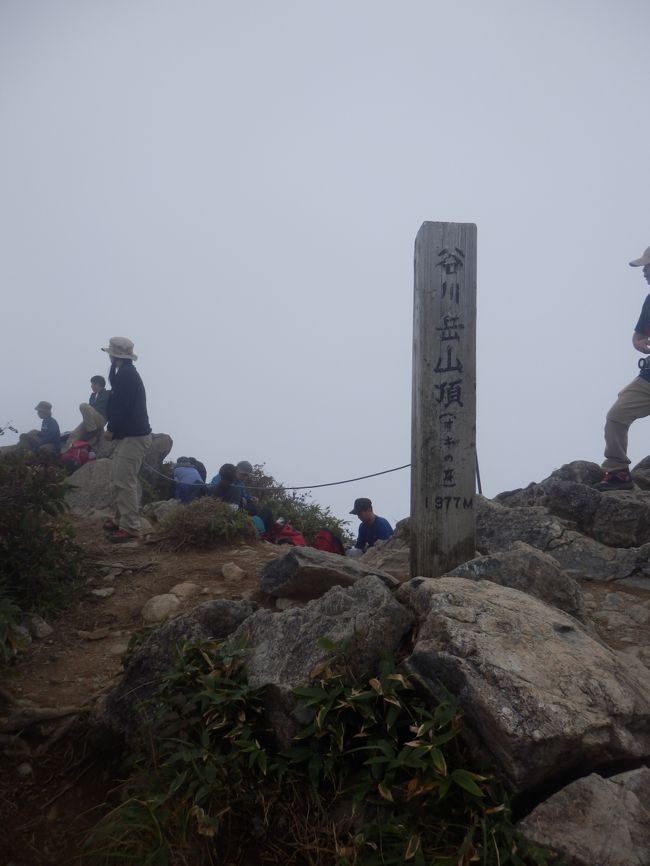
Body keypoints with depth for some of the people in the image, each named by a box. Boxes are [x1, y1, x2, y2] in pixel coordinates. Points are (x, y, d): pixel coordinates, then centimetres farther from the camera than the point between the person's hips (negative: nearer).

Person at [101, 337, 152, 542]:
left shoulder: (126, 374, -16)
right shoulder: (126, 372, 18)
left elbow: (122, 406, -21)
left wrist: (111, 430, -12)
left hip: (133, 436, -11)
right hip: (128, 434, 11)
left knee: (124, 481, -12)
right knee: (118, 478, 16)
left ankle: (130, 527, -10)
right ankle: (121, 519, 24)